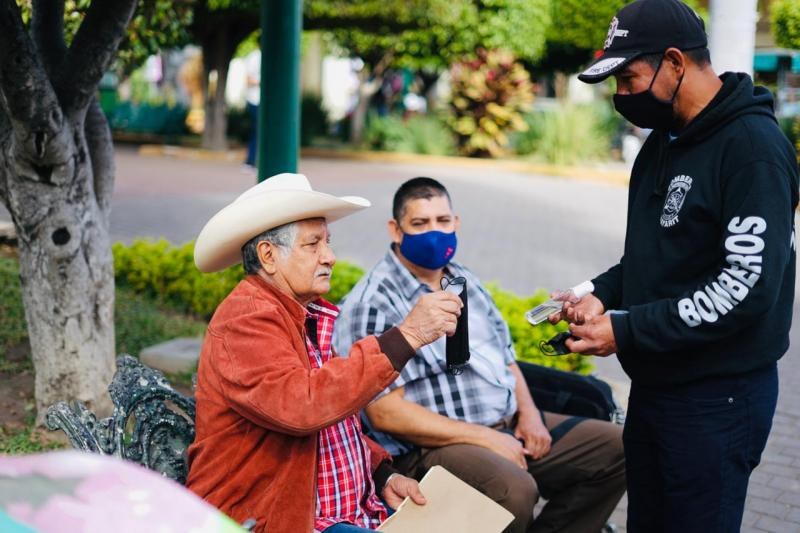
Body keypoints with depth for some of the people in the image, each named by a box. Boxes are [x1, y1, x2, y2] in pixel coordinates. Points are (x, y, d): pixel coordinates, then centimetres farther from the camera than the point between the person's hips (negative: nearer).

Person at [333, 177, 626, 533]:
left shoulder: (464, 281, 15)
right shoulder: (374, 304, -12)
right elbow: (385, 412, -19)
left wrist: (528, 411, 1)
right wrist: (482, 437, -19)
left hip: (509, 425, 9)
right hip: (437, 442, -9)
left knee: (615, 447, 8)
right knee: (515, 490, -37)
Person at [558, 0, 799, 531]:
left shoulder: (754, 147, -18)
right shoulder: (663, 142, 10)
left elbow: (749, 286, -25)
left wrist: (626, 330, -22)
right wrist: (604, 295, 1)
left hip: (718, 396, -9)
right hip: (654, 383, 9)